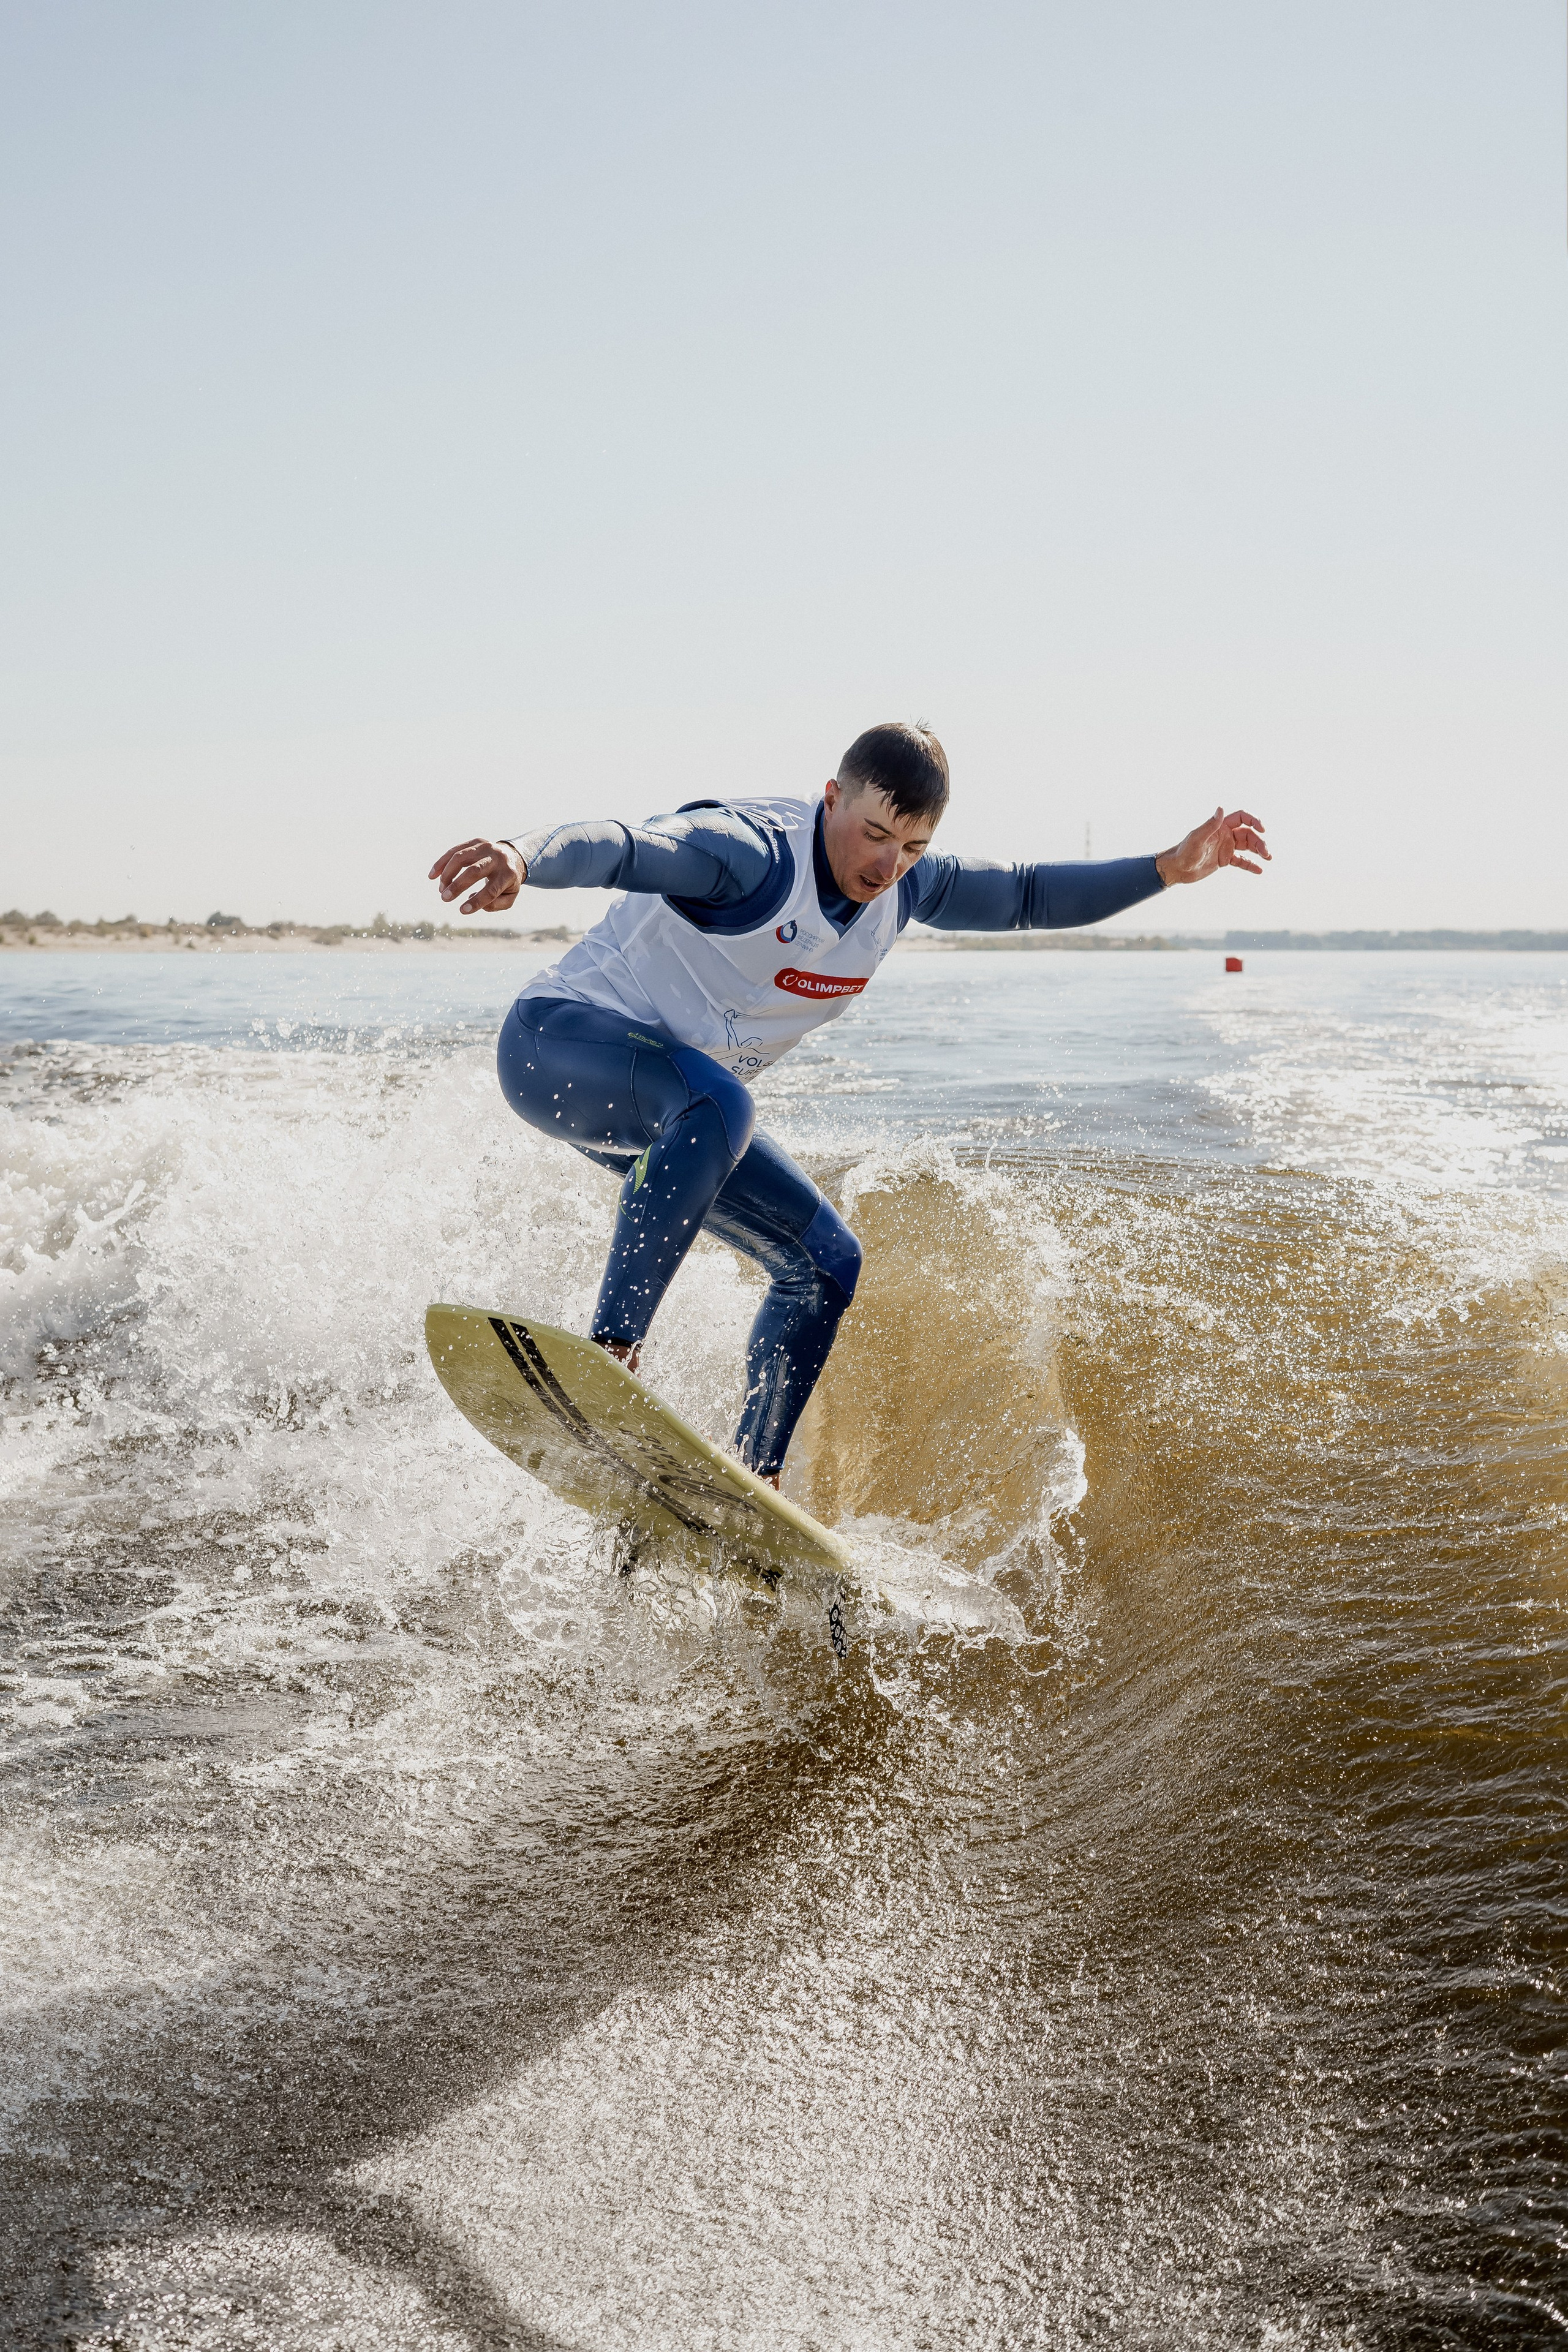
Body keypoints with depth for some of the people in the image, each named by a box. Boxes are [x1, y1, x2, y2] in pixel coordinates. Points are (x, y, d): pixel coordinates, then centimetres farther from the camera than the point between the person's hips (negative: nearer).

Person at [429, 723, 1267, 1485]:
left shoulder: (902, 887, 0)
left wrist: (1171, 867, 6)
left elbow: (1027, 897, 13)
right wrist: (521, 857, -62)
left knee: (824, 1264, 3)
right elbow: (616, 847, -41)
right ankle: (609, 1354, -42)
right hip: (560, 1042, -8)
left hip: (678, 1109, 8)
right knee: (717, 1101, -40)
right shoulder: (753, 853, -24)